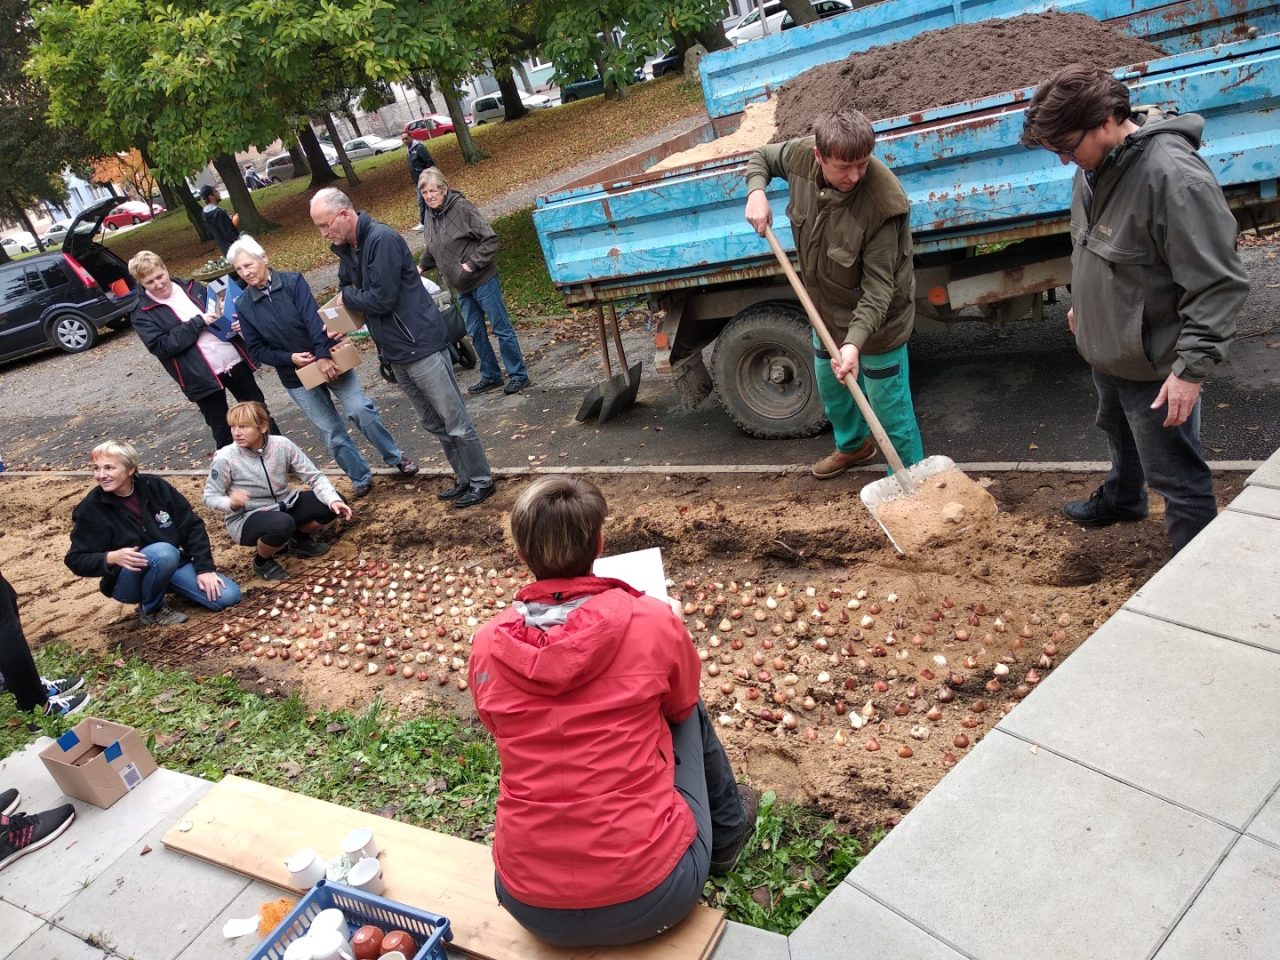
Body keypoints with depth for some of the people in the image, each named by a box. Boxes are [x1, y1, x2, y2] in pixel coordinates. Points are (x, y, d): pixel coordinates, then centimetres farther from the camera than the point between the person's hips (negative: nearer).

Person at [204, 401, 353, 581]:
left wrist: (333, 500, -26)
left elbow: (314, 476, -10)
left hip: (283, 506, 4)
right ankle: (262, 561, -3)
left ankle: (300, 539, 14)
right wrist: (231, 504, -32)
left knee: (333, 506, -14)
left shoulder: (283, 445, -14)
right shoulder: (225, 458, -20)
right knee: (282, 524, -38)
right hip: (246, 520, -4)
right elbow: (210, 497, -10)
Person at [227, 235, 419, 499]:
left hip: (328, 359, -2)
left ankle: (395, 458, 10)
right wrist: (289, 358, -17)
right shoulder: (243, 305, -3)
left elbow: (313, 319, -20)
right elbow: (257, 350, -2)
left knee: (361, 410, -9)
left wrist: (323, 356, -31)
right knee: (331, 431, 3)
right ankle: (361, 478, 17)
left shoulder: (292, 281, -10)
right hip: (296, 377, 2)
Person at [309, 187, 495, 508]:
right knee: (433, 422, 16)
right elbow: (347, 288, 20)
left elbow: (382, 299, -23)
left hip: (421, 345, -9)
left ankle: (481, 481, 12)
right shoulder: (346, 248, 9)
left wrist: (346, 296, -5)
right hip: (395, 353, 9)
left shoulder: (382, 239, -19)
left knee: (455, 420, 0)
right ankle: (464, 478, 27)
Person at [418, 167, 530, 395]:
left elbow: (490, 239, -17)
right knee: (475, 332, 13)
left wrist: (472, 264, -20)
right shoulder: (430, 215, 6)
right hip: (462, 287, 8)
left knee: (502, 328, 0)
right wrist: (421, 266, 6)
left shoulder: (462, 208, -16)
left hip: (483, 281, -8)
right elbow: (432, 249, 20)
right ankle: (490, 376, 25)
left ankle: (518, 375, 10)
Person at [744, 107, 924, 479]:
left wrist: (855, 341, -43)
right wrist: (756, 191, -17)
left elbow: (878, 286, -31)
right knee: (831, 386, 29)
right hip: (827, 307, 7)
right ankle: (853, 444, 57)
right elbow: (761, 156, 4)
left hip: (874, 317, -7)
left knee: (889, 406, 4)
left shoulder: (882, 204, -35)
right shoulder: (802, 155, -19)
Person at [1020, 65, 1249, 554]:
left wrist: (1192, 368, -26)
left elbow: (1218, 284, -27)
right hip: (1108, 349, 9)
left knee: (1176, 475, 2)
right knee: (1118, 433, 32)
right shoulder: (1095, 166, 0)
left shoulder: (1174, 176, -29)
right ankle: (1121, 499, 58)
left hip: (1155, 364, -9)